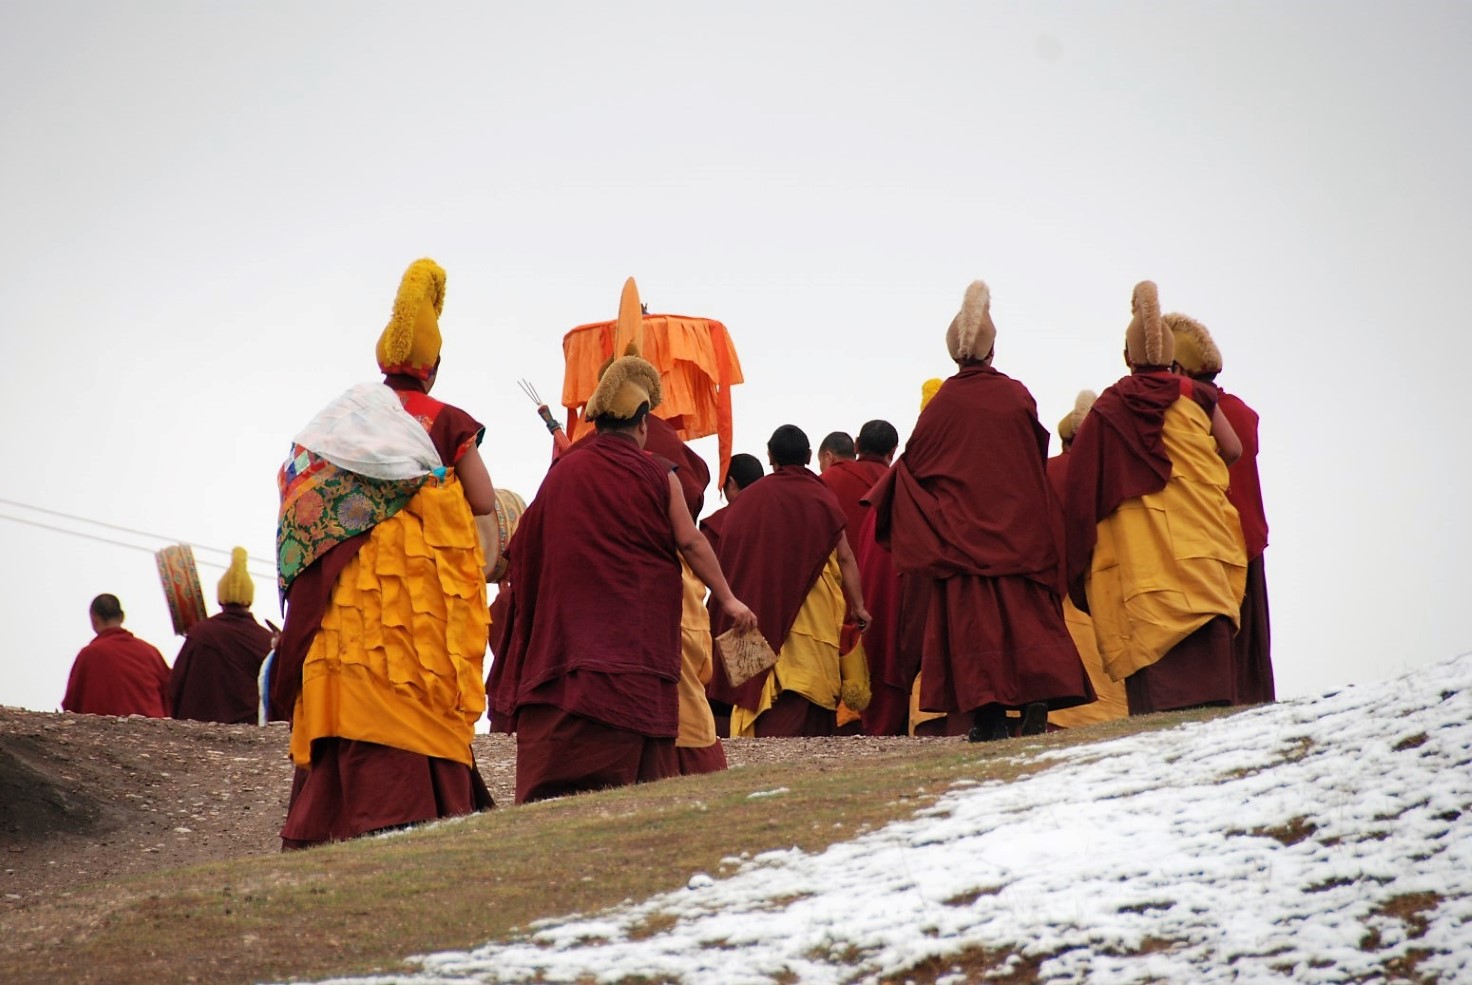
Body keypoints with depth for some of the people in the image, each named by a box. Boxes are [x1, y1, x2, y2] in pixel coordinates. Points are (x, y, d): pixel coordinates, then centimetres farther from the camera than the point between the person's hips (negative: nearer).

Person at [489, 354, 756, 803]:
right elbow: (691, 544, 0)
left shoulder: (562, 472, 3)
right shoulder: (658, 477, -3)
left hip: (567, 627, 1)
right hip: (639, 628, -1)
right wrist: (727, 599, 8)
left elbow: (526, 546, 9)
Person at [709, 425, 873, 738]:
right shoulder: (820, 498, -1)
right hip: (809, 614, -3)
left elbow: (730, 555, 10)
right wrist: (858, 605, 0)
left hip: (758, 610, 3)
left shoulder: (748, 498, 7)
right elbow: (844, 557, -4)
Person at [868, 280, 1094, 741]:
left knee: (971, 617, 0)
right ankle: (1036, 705, -5)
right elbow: (1039, 455, 7)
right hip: (1018, 527, 1)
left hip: (960, 530, -1)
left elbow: (914, 464, 1)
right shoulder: (1017, 396, -1)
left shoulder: (941, 405, -6)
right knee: (1026, 613, 5)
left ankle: (987, 715, -6)